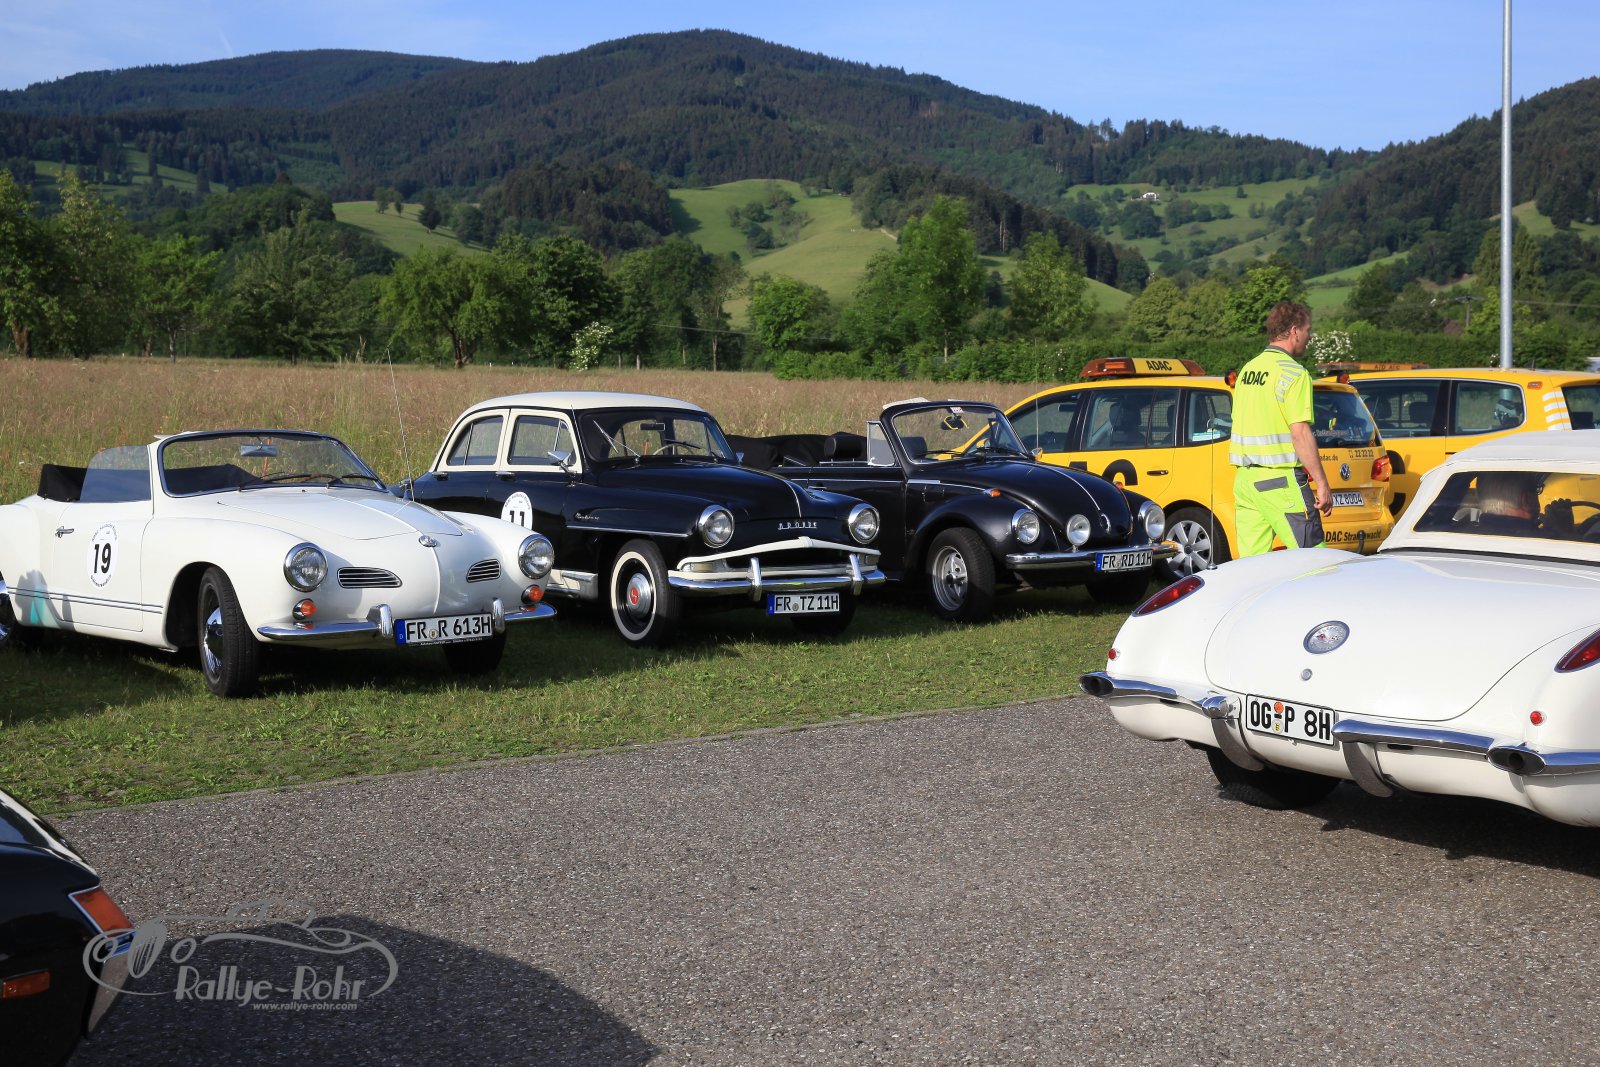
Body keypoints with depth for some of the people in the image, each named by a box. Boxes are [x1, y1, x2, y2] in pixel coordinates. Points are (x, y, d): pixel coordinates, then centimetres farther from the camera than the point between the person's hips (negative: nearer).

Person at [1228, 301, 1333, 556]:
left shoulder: (1248, 369, 14)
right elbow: (1300, 433, -16)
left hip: (1244, 478, 8)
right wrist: (1322, 484, -13)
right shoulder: (1292, 372, -10)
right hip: (1280, 480, -8)